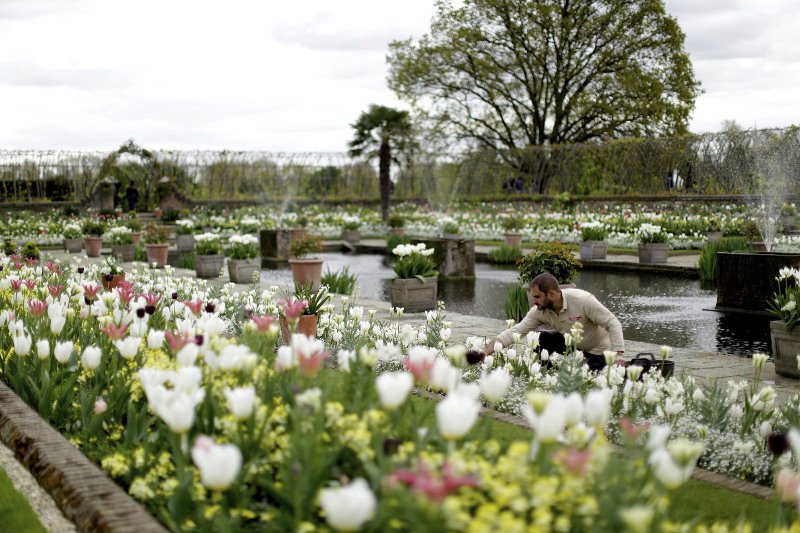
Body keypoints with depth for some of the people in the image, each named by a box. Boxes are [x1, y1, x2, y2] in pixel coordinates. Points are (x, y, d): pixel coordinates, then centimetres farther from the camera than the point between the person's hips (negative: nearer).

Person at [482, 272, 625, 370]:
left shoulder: (583, 300, -30)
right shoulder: (540, 311, -15)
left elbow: (613, 324, -26)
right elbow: (515, 331, -16)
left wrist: (618, 355, -37)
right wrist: (487, 350, -28)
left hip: (598, 350, -5)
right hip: (571, 345, 5)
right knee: (542, 340, -15)